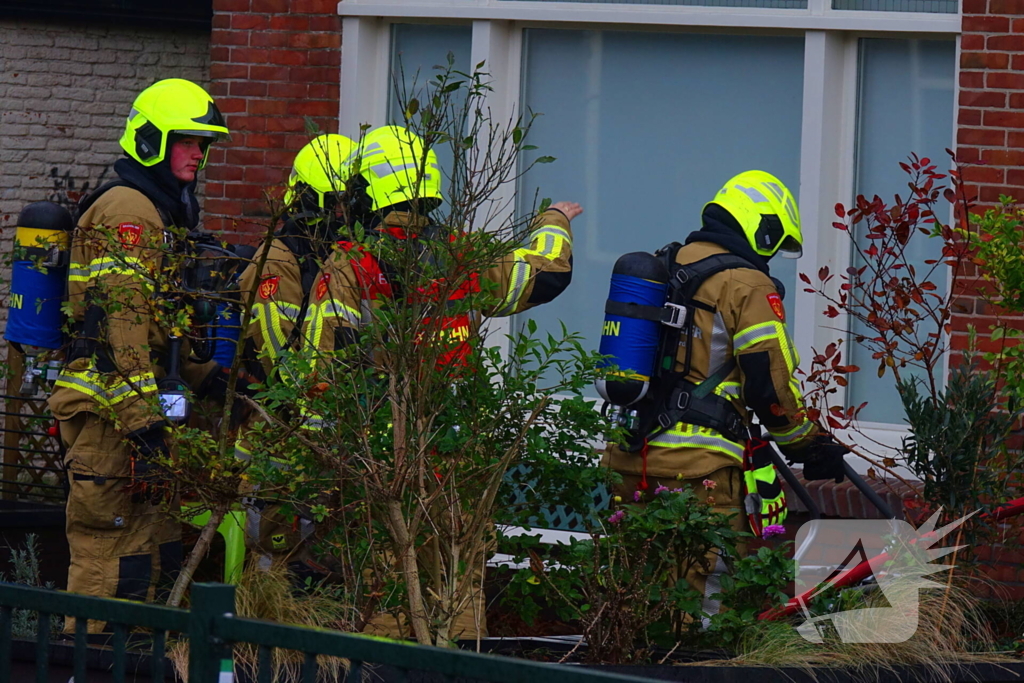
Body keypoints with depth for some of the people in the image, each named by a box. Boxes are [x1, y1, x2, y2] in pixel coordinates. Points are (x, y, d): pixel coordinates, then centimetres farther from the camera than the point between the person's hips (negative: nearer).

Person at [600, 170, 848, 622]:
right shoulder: (746, 284, -6)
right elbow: (772, 380, -9)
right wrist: (807, 445, 4)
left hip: (630, 453, 7)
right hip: (696, 463, -7)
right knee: (706, 583, -3)